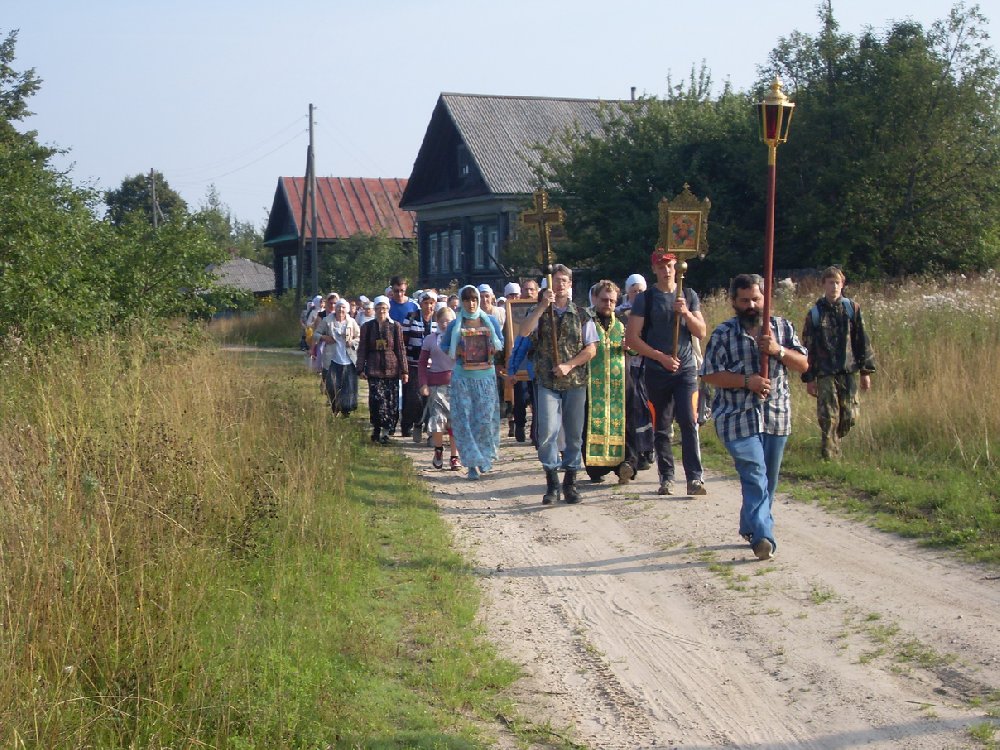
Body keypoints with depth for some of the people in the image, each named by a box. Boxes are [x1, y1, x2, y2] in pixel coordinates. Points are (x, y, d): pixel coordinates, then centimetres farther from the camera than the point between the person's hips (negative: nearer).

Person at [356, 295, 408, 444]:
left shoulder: (395, 326, 5)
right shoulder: (368, 327, 8)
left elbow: (401, 349, 6)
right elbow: (362, 349, 10)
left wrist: (404, 371, 3)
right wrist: (361, 369, 4)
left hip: (392, 369, 0)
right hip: (374, 369, 0)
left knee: (391, 401, -2)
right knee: (376, 399, -11)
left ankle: (386, 430, 7)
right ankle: (376, 428, 1)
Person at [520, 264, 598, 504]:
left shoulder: (581, 315, 8)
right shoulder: (540, 312, 7)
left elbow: (591, 349, 3)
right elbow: (524, 332, -13)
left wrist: (569, 365, -10)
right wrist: (542, 306, -19)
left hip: (575, 382, 1)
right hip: (547, 382, -1)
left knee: (574, 434, 5)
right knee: (547, 433, -10)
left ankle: (570, 484, 14)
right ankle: (552, 485, -3)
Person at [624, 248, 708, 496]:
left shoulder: (689, 296, 8)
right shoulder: (645, 298, 1)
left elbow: (701, 332, 4)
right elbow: (631, 339, -4)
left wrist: (686, 313, -14)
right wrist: (661, 357, -12)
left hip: (685, 369, 0)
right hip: (656, 371, 0)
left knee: (689, 422, -11)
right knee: (661, 428, 5)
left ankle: (695, 478, -11)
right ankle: (666, 478, 14)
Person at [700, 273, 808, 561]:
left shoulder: (782, 328, 8)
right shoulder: (724, 333, -2)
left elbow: (804, 365, 6)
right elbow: (709, 374, -6)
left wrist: (778, 351, -13)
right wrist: (747, 381, -17)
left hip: (776, 416, 4)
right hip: (738, 417, -4)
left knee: (768, 480, 12)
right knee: (754, 477, -15)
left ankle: (750, 527, 29)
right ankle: (762, 536, -21)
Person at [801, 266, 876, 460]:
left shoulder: (852, 309, 5)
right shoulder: (814, 313, 3)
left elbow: (863, 341, 7)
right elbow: (808, 347, 5)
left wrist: (866, 371, 4)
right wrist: (809, 378, 2)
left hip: (850, 371, 1)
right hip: (825, 374, -1)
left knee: (849, 416, 2)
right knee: (828, 418, -6)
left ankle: (832, 440, 30)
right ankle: (830, 456, 4)